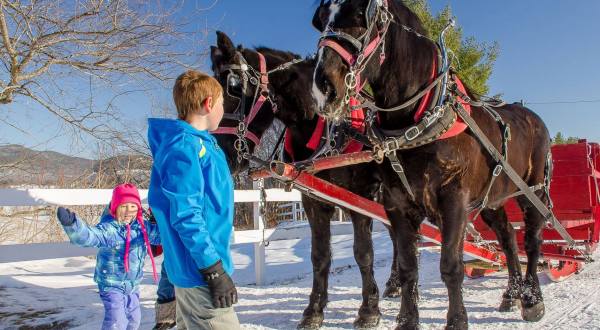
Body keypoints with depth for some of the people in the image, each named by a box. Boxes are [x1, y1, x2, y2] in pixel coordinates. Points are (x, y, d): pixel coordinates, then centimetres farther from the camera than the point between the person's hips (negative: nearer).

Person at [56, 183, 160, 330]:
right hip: (112, 285, -6)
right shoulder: (108, 228, -22)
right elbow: (88, 235, -40)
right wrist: (72, 224, -58)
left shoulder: (143, 227, -4)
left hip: (133, 285, 6)